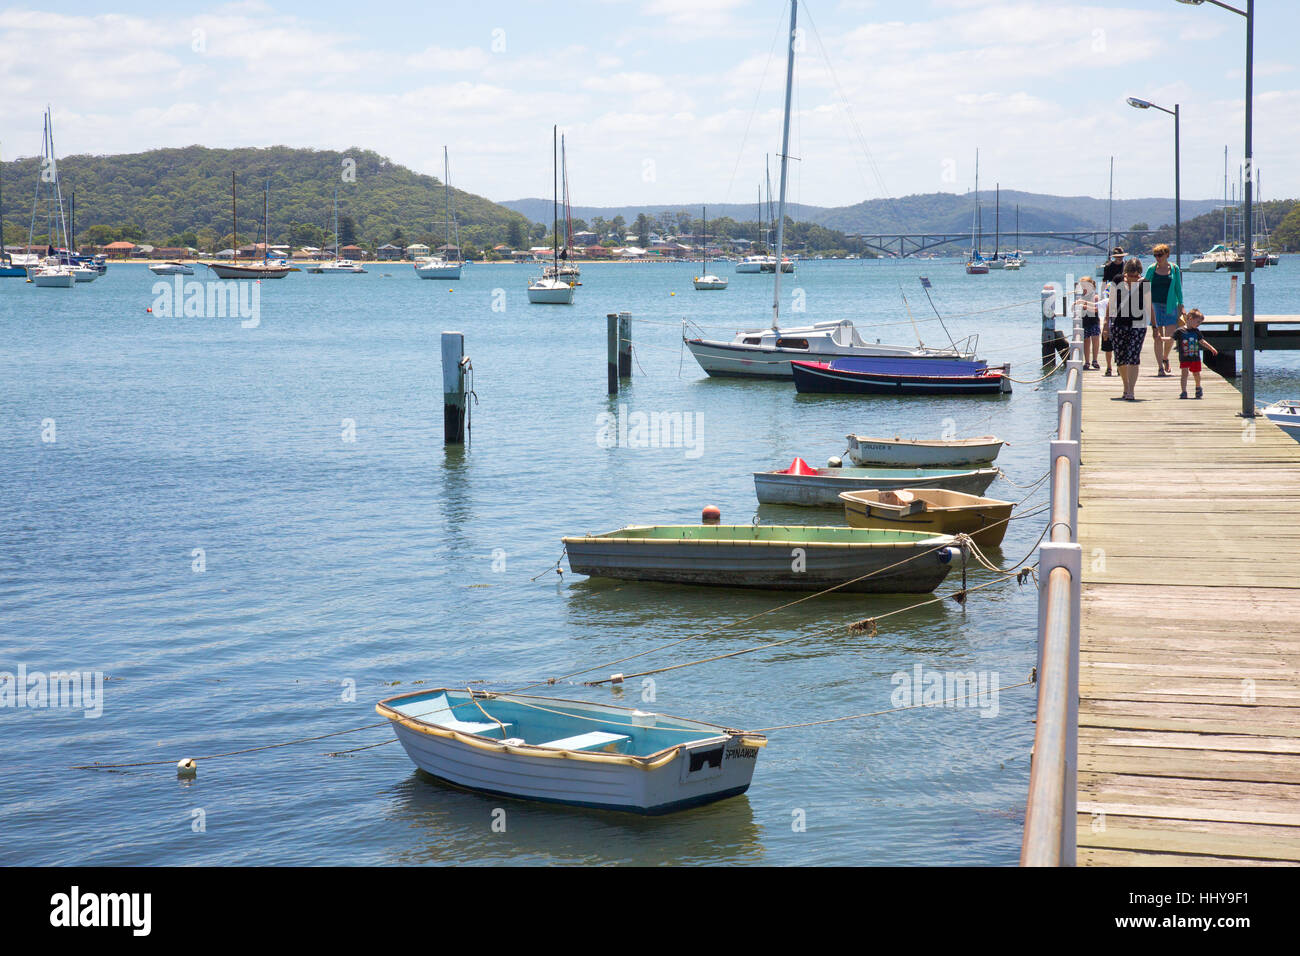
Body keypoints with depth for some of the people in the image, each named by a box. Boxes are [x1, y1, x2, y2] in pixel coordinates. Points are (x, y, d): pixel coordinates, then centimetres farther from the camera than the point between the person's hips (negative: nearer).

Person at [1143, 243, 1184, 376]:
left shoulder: (1174, 269, 5)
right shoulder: (1152, 269, 4)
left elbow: (1178, 288, 10)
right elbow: (1145, 283, 12)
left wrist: (1181, 305, 7)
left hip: (1170, 305, 0)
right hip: (1155, 304, 0)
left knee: (1170, 337, -6)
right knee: (1157, 337, -3)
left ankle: (1165, 358, 24)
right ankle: (1160, 367, 1)